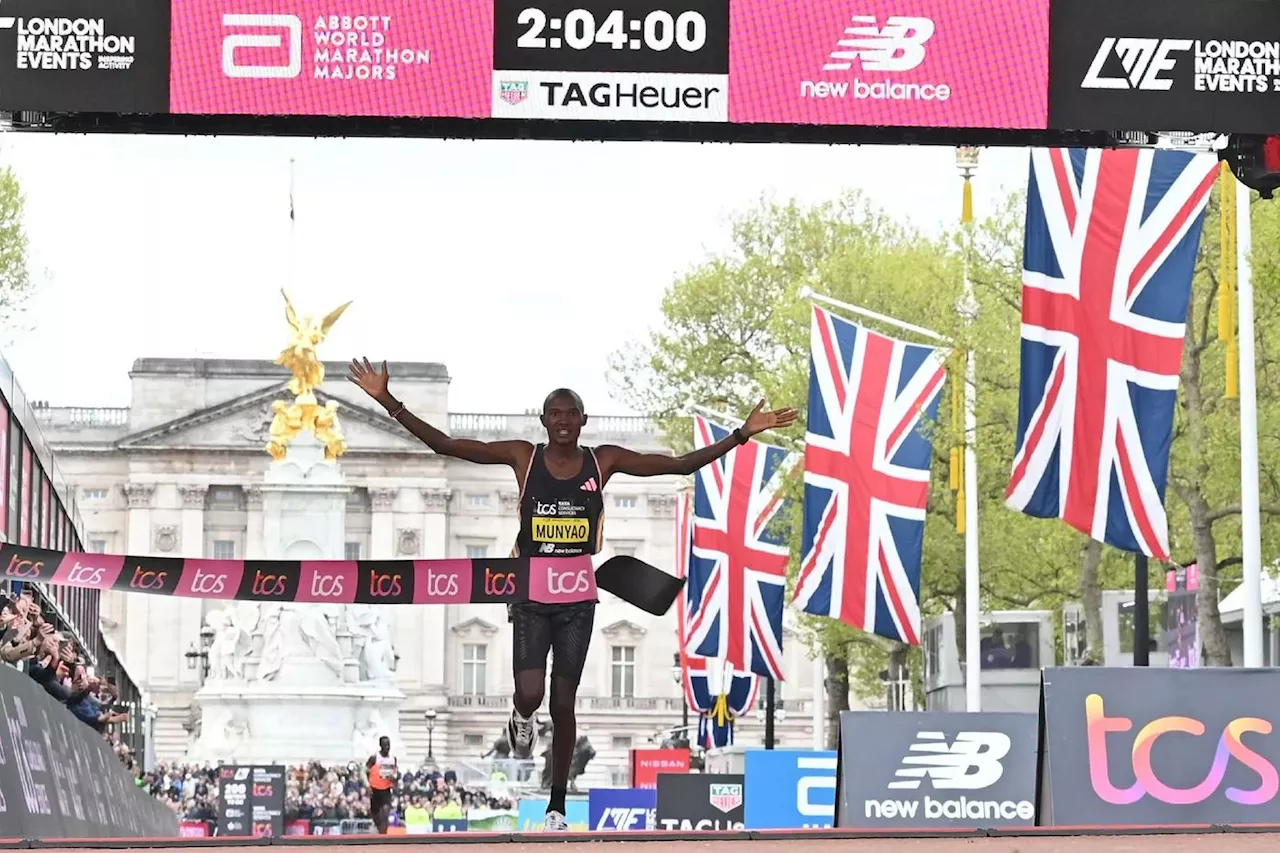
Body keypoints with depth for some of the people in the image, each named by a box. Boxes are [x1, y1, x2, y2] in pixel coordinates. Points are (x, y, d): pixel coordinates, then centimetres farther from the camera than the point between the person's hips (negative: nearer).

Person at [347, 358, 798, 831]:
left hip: (577, 599, 1)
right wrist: (388, 402, -15)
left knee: (563, 703, 5)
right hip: (530, 595, -1)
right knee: (530, 694, -17)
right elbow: (444, 445, -7)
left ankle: (558, 804, 19)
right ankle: (521, 720, 24)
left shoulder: (602, 461, 0)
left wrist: (742, 434, -6)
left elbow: (681, 464, 1)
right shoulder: (523, 457, -3)